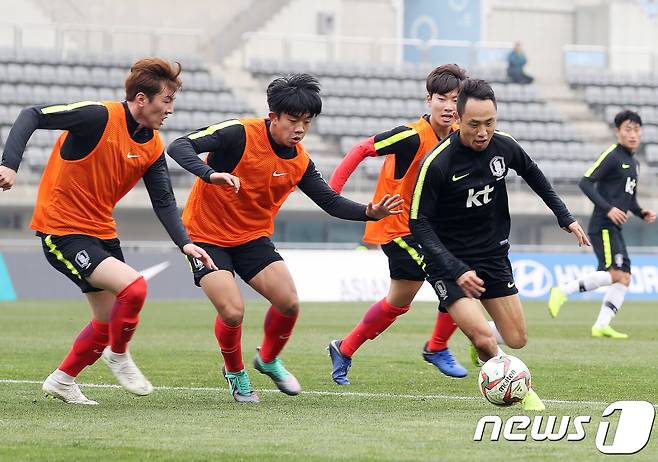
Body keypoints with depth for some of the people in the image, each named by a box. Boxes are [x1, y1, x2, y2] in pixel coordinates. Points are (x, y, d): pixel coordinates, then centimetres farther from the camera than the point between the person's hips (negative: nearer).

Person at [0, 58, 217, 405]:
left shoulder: (152, 146, 3)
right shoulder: (98, 117, -20)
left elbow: (163, 201, 5)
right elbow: (32, 116, -18)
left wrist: (185, 243, -10)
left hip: (101, 232, 8)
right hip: (62, 231, -8)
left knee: (110, 321, 13)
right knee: (133, 287, -23)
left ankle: (62, 381, 33)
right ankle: (118, 355, 3)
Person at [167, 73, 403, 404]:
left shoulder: (299, 162, -4)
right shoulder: (240, 134, -22)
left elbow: (332, 202, 3)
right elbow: (179, 147, -29)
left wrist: (370, 212, -16)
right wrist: (210, 174, -48)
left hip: (253, 237, 5)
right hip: (206, 236, -5)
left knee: (289, 303, -10)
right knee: (232, 311, -19)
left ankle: (268, 359, 21)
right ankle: (235, 371, 13)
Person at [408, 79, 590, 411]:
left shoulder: (503, 146, -8)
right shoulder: (437, 163, -24)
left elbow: (532, 174, 16)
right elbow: (419, 222, -19)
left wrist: (565, 217, 15)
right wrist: (456, 271, -26)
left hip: (494, 256, 5)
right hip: (450, 262, -5)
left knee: (517, 340, 6)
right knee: (484, 339, -22)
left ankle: (480, 340, 39)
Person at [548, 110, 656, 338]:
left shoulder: (634, 163, 20)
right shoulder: (612, 155, -7)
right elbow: (586, 182, -16)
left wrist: (643, 213, 10)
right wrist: (608, 208, -23)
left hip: (615, 228, 9)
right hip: (603, 225, -9)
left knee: (624, 278, 2)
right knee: (615, 273, -19)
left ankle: (601, 325, 2)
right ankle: (563, 290, -12)